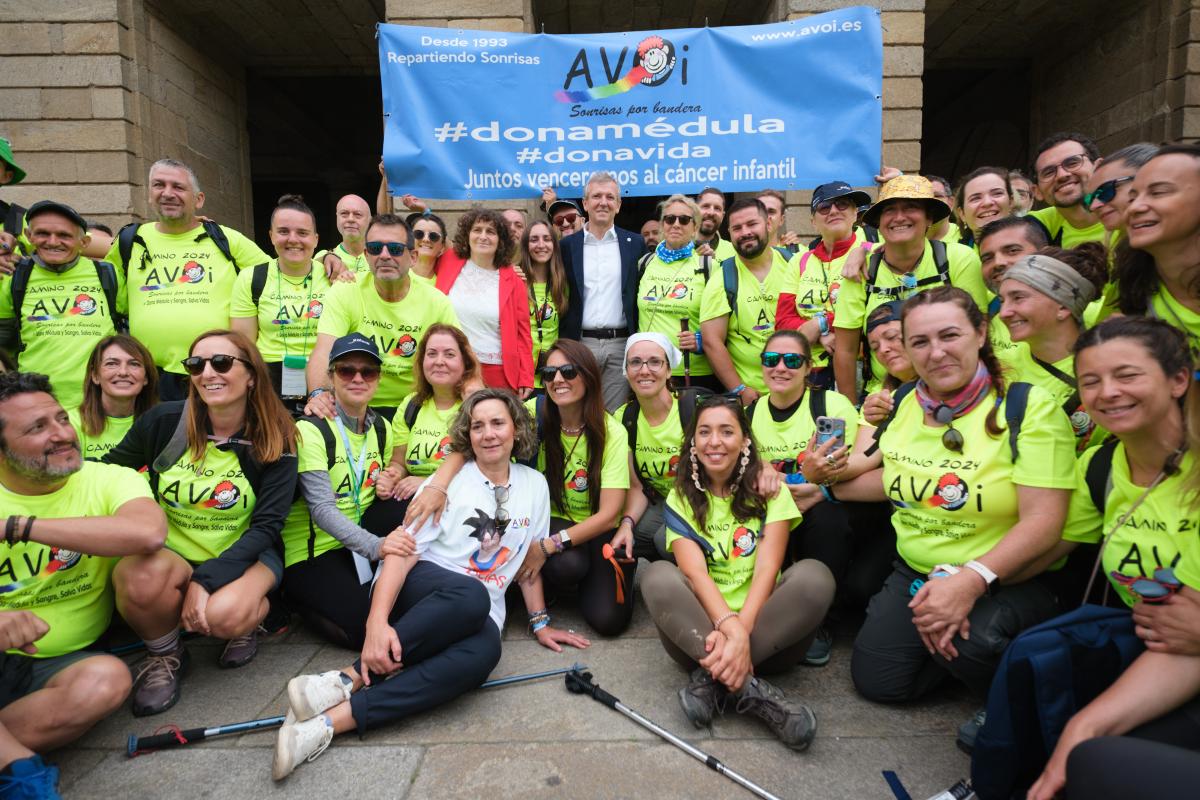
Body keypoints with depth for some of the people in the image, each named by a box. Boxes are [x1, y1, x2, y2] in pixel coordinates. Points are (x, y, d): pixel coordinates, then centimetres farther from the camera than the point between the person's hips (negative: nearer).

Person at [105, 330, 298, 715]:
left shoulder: (275, 441, -10)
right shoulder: (162, 421, -7)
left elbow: (266, 526, -12)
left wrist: (206, 581, -23)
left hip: (244, 555, -2)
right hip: (170, 552, 2)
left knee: (224, 615, -33)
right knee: (140, 579, -33)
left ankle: (251, 613, 6)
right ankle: (164, 654, 0)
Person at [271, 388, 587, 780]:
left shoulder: (534, 484, 10)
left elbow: (530, 561, 18)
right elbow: (403, 550, -12)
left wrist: (540, 622, 15)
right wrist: (377, 620, -26)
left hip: (481, 614, 3)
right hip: (421, 586, -2)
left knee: (483, 651, -37)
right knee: (471, 596, -40)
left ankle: (332, 719, -37)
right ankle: (348, 678, -33)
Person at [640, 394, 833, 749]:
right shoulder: (681, 499, 4)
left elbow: (766, 570, -11)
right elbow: (695, 572, -12)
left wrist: (741, 632, -28)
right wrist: (729, 626, -31)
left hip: (764, 626, 0)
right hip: (703, 626, 0)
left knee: (814, 576, -28)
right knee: (658, 577, -27)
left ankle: (712, 679, -27)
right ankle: (747, 687, -33)